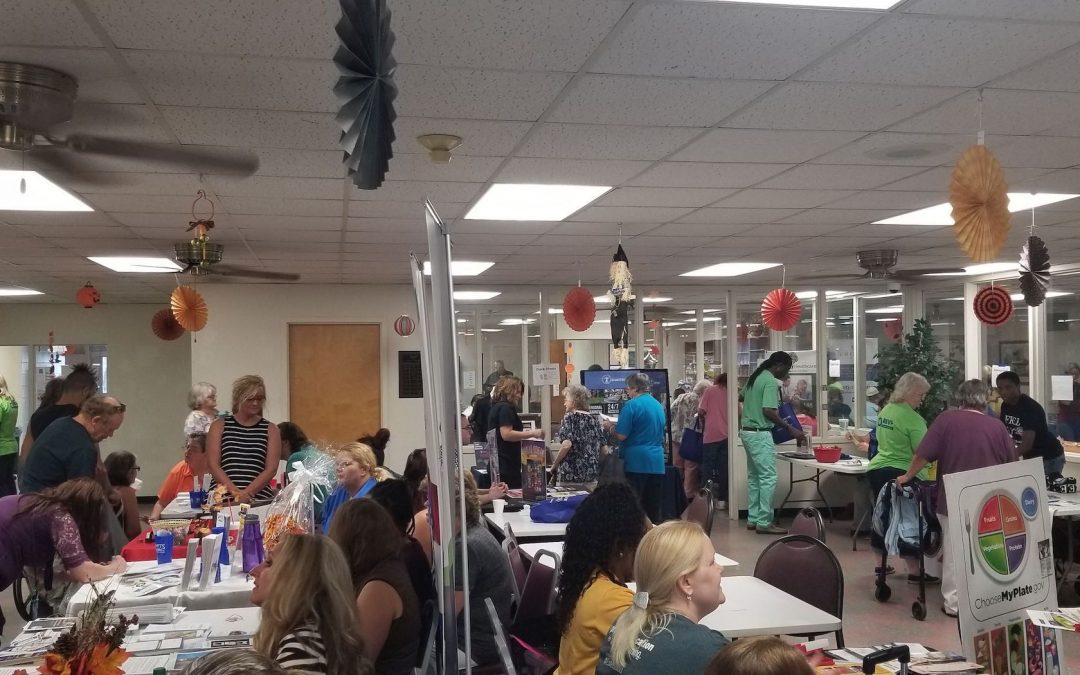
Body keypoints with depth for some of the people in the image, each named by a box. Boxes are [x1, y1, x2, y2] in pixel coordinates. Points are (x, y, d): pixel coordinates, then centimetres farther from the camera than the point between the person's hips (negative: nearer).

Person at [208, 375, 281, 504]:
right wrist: (235, 492, -11)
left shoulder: (270, 430, 11)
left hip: (259, 499, 0)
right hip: (222, 498, 0)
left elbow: (271, 469, 3)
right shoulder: (219, 426, 11)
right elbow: (213, 465, 2)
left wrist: (247, 493, -11)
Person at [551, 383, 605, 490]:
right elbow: (602, 448, 11)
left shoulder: (569, 417, -7)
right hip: (592, 474, 6)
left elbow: (567, 444, -17)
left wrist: (554, 465, -7)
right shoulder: (594, 419, 10)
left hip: (571, 474, -6)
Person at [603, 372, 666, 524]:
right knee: (653, 507, 10)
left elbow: (621, 436, -16)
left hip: (636, 462, -7)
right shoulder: (658, 405, 11)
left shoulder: (631, 405, -11)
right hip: (657, 463, 7)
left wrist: (610, 428, 5)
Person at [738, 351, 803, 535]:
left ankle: (753, 519, 17)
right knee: (769, 478, -7)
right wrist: (790, 428, -18)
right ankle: (764, 522, -6)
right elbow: (768, 411, -23)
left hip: (747, 431, 10)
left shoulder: (754, 378, 13)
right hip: (760, 434, -10)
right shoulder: (771, 382, -15)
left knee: (754, 477, 14)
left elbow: (744, 401, 23)